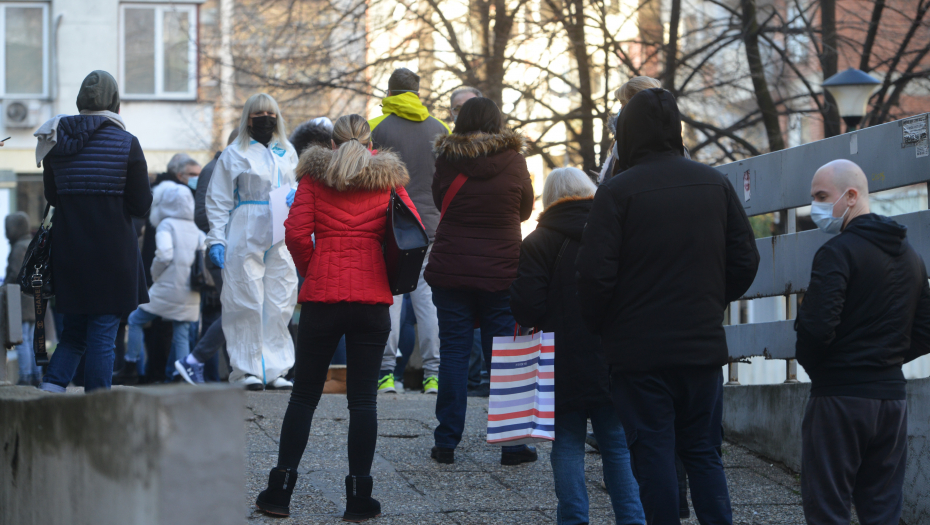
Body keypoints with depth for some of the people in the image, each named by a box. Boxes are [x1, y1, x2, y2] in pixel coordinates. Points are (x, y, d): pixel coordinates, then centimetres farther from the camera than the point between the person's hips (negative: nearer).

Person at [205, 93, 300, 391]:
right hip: (246, 235, -4)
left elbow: (299, 186, 25)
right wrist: (217, 239, -6)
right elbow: (218, 201, 3)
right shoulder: (234, 155, 5)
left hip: (282, 236, 4)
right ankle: (248, 369, -1)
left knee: (280, 303, 2)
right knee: (247, 301, -7)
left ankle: (275, 368, 7)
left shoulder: (287, 153, 17)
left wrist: (296, 195, 1)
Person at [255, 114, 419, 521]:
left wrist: (310, 269, 9)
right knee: (363, 397, 3)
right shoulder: (388, 178, 9)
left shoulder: (314, 175, 6)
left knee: (304, 393, 8)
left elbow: (296, 232, -6)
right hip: (373, 296, 0)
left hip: (322, 294, 0)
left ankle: (280, 490, 8)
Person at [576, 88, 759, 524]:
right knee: (702, 451, 13)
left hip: (640, 349, -4)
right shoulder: (716, 184, 5)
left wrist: (597, 326, 1)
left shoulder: (617, 191, -11)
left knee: (653, 454, 2)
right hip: (705, 344, 4)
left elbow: (596, 273, -15)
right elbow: (745, 261, 8)